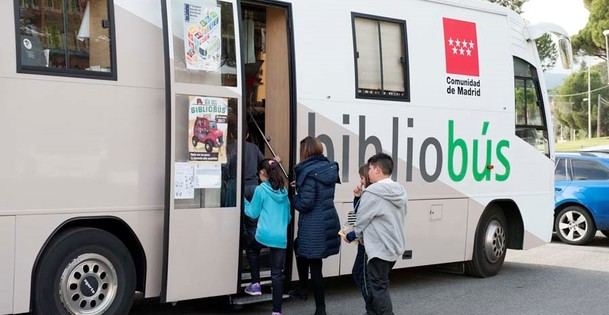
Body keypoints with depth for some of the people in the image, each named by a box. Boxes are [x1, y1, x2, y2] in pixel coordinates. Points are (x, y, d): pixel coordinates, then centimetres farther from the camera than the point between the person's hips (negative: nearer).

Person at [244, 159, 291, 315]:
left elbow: (253, 213, 5)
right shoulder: (283, 191, 11)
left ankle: (256, 283, 23)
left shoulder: (260, 190, -4)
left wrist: (244, 202, 20)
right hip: (281, 238, 3)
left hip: (264, 235, -3)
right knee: (277, 274, 4)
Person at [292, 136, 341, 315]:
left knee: (314, 264, 0)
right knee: (301, 251, 27)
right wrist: (300, 186, 14)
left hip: (313, 226, -8)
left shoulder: (309, 173, -18)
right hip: (329, 221, 8)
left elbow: (305, 203, -20)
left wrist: (294, 198, 0)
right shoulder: (329, 168, 5)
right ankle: (302, 290, 40)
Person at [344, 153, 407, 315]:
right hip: (394, 246, 9)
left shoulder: (372, 192, -18)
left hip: (379, 248, -9)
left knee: (379, 288, 0)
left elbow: (361, 220, -11)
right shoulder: (400, 191, 6)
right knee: (375, 284, 19)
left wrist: (351, 236, 9)